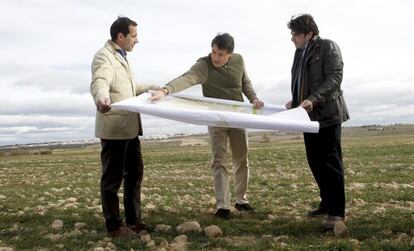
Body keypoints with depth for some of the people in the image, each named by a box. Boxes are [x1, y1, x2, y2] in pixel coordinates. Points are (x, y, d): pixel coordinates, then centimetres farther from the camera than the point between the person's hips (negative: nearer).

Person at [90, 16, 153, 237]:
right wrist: (101, 98, -53)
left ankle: (133, 220, 27)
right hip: (114, 128, -10)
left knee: (134, 173, 15)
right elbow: (99, 83, -32)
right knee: (113, 178, 0)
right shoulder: (104, 56, -11)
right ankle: (114, 225, 11)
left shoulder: (121, 57, 19)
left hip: (129, 127, 10)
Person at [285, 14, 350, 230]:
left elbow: (335, 77, -16)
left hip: (327, 114, -8)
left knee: (330, 163, -6)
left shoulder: (328, 47, -6)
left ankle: (337, 212, -1)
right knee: (315, 162, 11)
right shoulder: (300, 52, 16)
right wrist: (295, 100, 6)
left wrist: (313, 99, -26)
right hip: (310, 115, 8)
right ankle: (327, 203, 24)